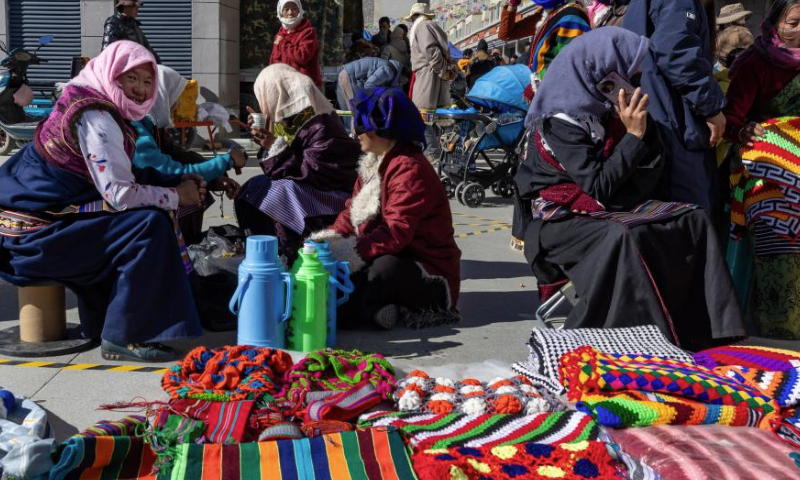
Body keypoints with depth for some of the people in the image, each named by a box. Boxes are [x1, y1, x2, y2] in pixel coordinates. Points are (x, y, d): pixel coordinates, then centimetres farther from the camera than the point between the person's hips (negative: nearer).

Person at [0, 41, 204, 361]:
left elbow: (120, 177, 17)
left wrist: (179, 183, 4)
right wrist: (176, 196, -9)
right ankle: (121, 337, -11)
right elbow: (120, 195, -24)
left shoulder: (97, 106, 11)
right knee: (150, 225, -18)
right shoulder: (96, 118, -19)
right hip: (34, 229, -10)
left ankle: (102, 320, 21)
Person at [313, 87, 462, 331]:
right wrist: (328, 238, -8)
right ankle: (380, 308, -23)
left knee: (386, 268, -39)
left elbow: (396, 233, -29)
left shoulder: (410, 169, -20)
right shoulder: (374, 163, 11)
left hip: (429, 270, -9)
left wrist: (351, 251, -34)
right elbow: (352, 212, 10)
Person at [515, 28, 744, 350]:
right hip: (563, 218, -7)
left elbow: (646, 181, 3)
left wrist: (642, 127, -8)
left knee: (694, 219, -8)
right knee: (622, 236, -36)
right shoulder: (560, 120, -15)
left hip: (613, 208, 7)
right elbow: (599, 187, -22)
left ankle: (703, 335, -10)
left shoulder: (612, 110, 6)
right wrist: (634, 135, -19)